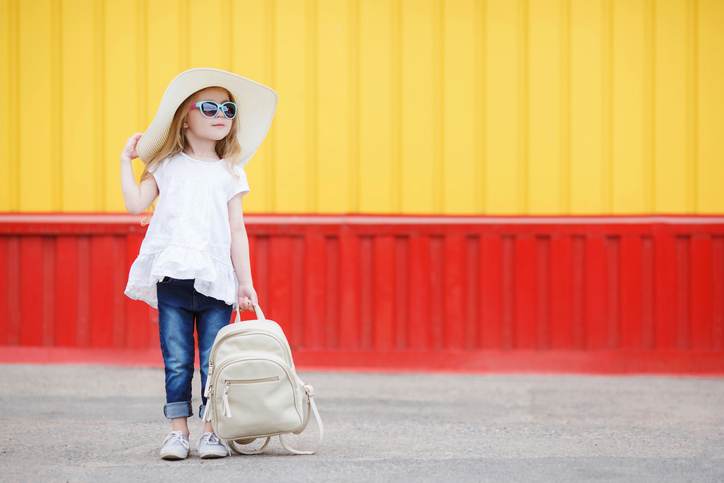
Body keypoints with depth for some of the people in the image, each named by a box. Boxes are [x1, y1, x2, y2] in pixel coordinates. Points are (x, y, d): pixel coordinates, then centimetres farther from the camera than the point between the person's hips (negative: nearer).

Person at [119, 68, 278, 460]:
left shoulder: (230, 172, 11)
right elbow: (136, 204, -1)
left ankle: (211, 431, 6)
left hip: (217, 279, 0)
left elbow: (237, 231, 9)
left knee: (213, 362, -1)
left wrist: (245, 281, 3)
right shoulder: (166, 166, 10)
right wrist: (126, 162, 3)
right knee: (177, 361, 1)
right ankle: (178, 430, 8)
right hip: (172, 276, 0)